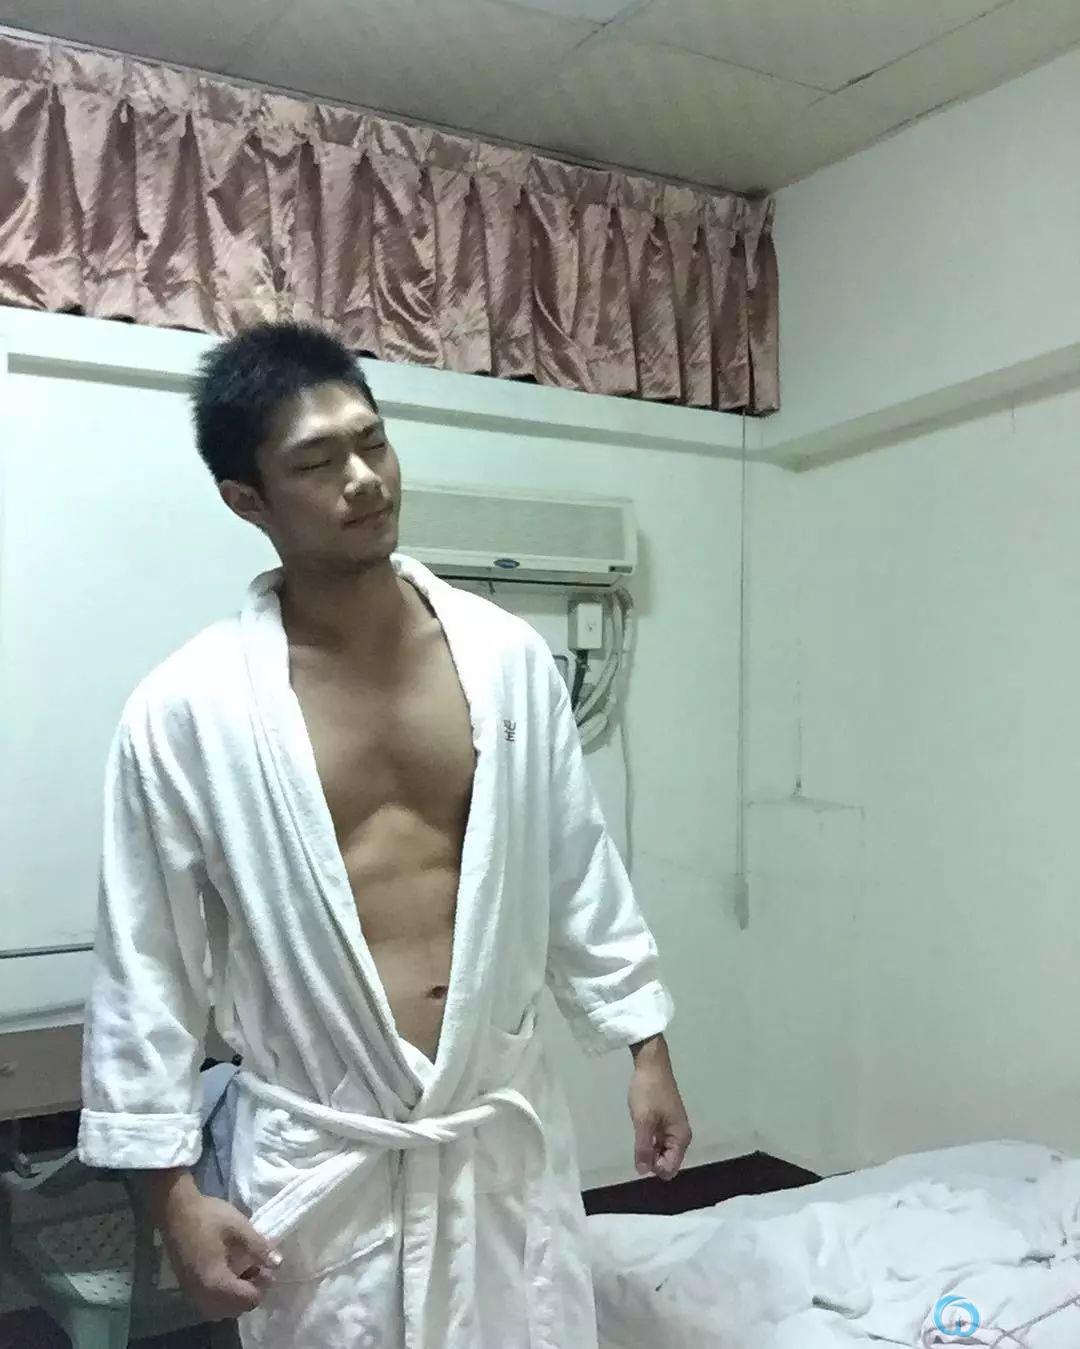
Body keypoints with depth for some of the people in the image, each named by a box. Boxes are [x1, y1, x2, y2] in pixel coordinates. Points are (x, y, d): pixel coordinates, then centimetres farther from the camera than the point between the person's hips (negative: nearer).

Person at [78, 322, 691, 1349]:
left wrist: (643, 1043, 7)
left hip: (505, 1130, 3)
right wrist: (173, 1193, -5)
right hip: (320, 1158, -2)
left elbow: (578, 873, 6)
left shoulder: (507, 658, -3)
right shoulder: (186, 708, -11)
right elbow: (147, 964, -6)